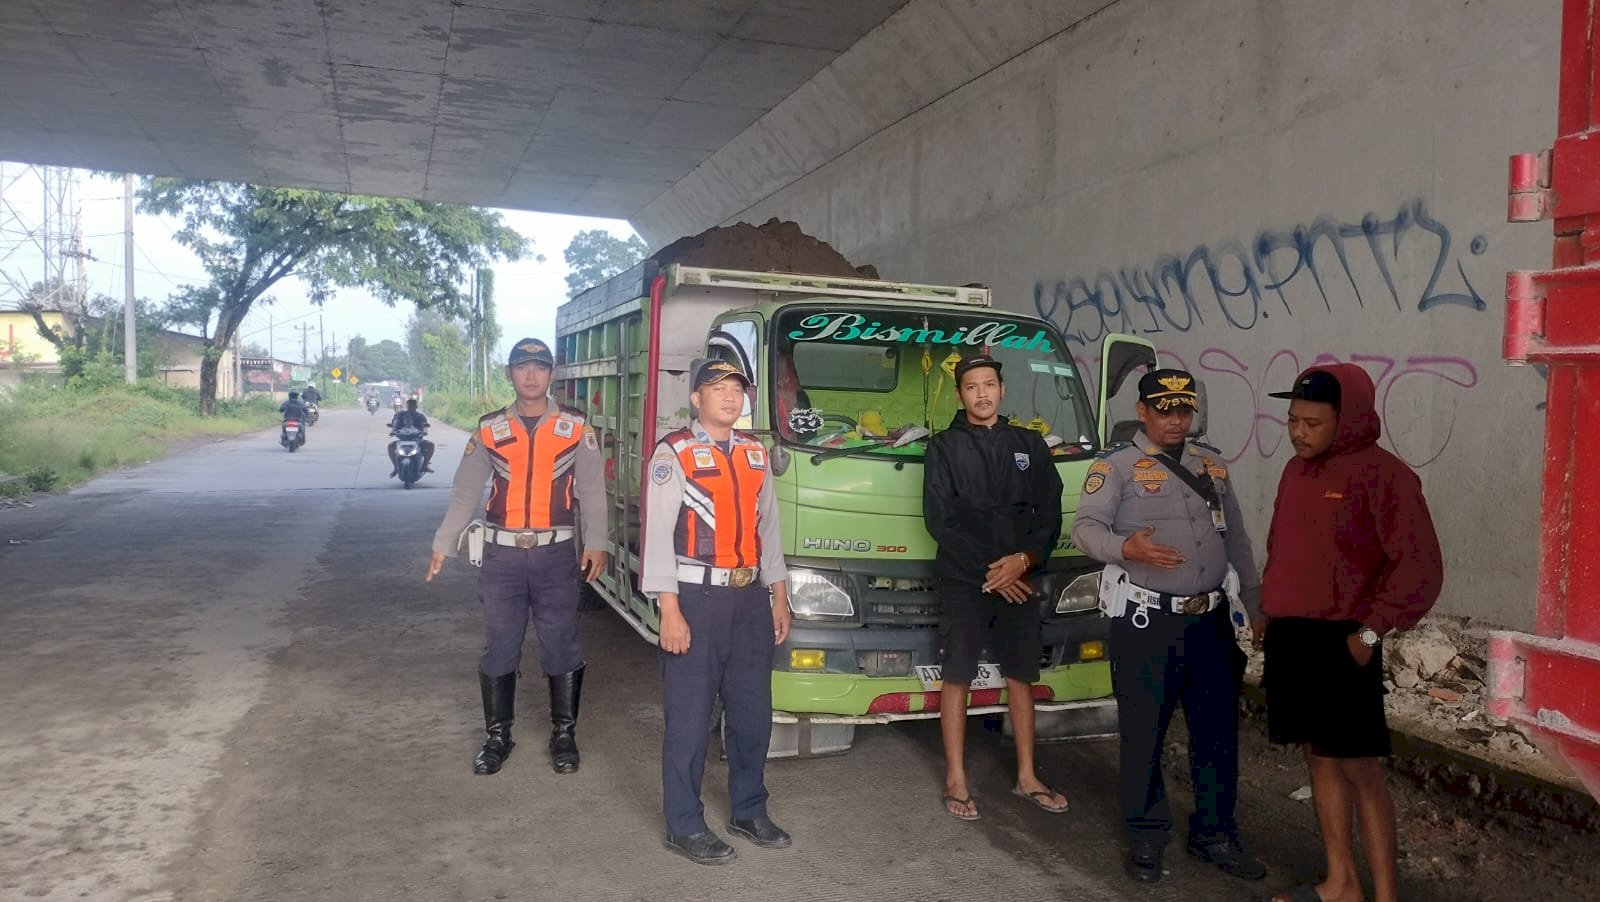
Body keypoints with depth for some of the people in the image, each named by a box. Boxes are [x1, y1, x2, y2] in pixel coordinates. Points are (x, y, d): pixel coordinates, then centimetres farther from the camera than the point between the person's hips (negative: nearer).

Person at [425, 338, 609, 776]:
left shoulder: (576, 427, 1)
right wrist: (443, 544, 5)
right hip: (501, 555, 1)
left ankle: (564, 734, 19)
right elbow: (465, 491, 8)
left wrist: (596, 543, -11)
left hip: (555, 554, -1)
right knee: (498, 648, 8)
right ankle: (497, 735, 23)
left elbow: (592, 489, -2)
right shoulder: (489, 429, 5)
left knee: (561, 646, 5)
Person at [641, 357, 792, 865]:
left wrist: (779, 597, 11)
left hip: (750, 598, 6)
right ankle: (684, 827, 18)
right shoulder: (674, 452, -7)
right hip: (696, 597, -6)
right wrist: (670, 612, -16)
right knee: (689, 718, 3)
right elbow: (658, 534, -11)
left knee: (753, 712, 15)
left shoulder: (755, 453, 12)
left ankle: (748, 812, 32)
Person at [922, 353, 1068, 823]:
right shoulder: (944, 447, 0)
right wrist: (990, 572, -11)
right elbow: (938, 521, -6)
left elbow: (1050, 514, 6)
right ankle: (956, 780, 10)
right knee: (957, 679, 0)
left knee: (1021, 677, 10)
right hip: (963, 583, -3)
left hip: (1019, 581, 3)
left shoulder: (1029, 445, 10)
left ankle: (1027, 776, 21)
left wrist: (1023, 560, -11)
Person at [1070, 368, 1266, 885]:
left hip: (1210, 619, 6)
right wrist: (1125, 547, -36)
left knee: (1217, 731, 13)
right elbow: (1085, 528, -16)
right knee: (1144, 732, 3)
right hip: (1146, 621, -5)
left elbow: (1237, 540, 19)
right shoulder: (1115, 466, -5)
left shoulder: (1211, 464, 14)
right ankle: (1146, 838, 20)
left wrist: (1258, 606, 16)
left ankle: (1214, 834, 30)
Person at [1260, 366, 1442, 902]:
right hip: (1289, 636, 7)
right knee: (1319, 758, 14)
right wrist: (1271, 611, 14)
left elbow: (1421, 566, -15)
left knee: (1359, 768, -2)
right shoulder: (1296, 470, 11)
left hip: (1340, 641, -7)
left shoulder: (1382, 474, -12)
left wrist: (1371, 631, -17)